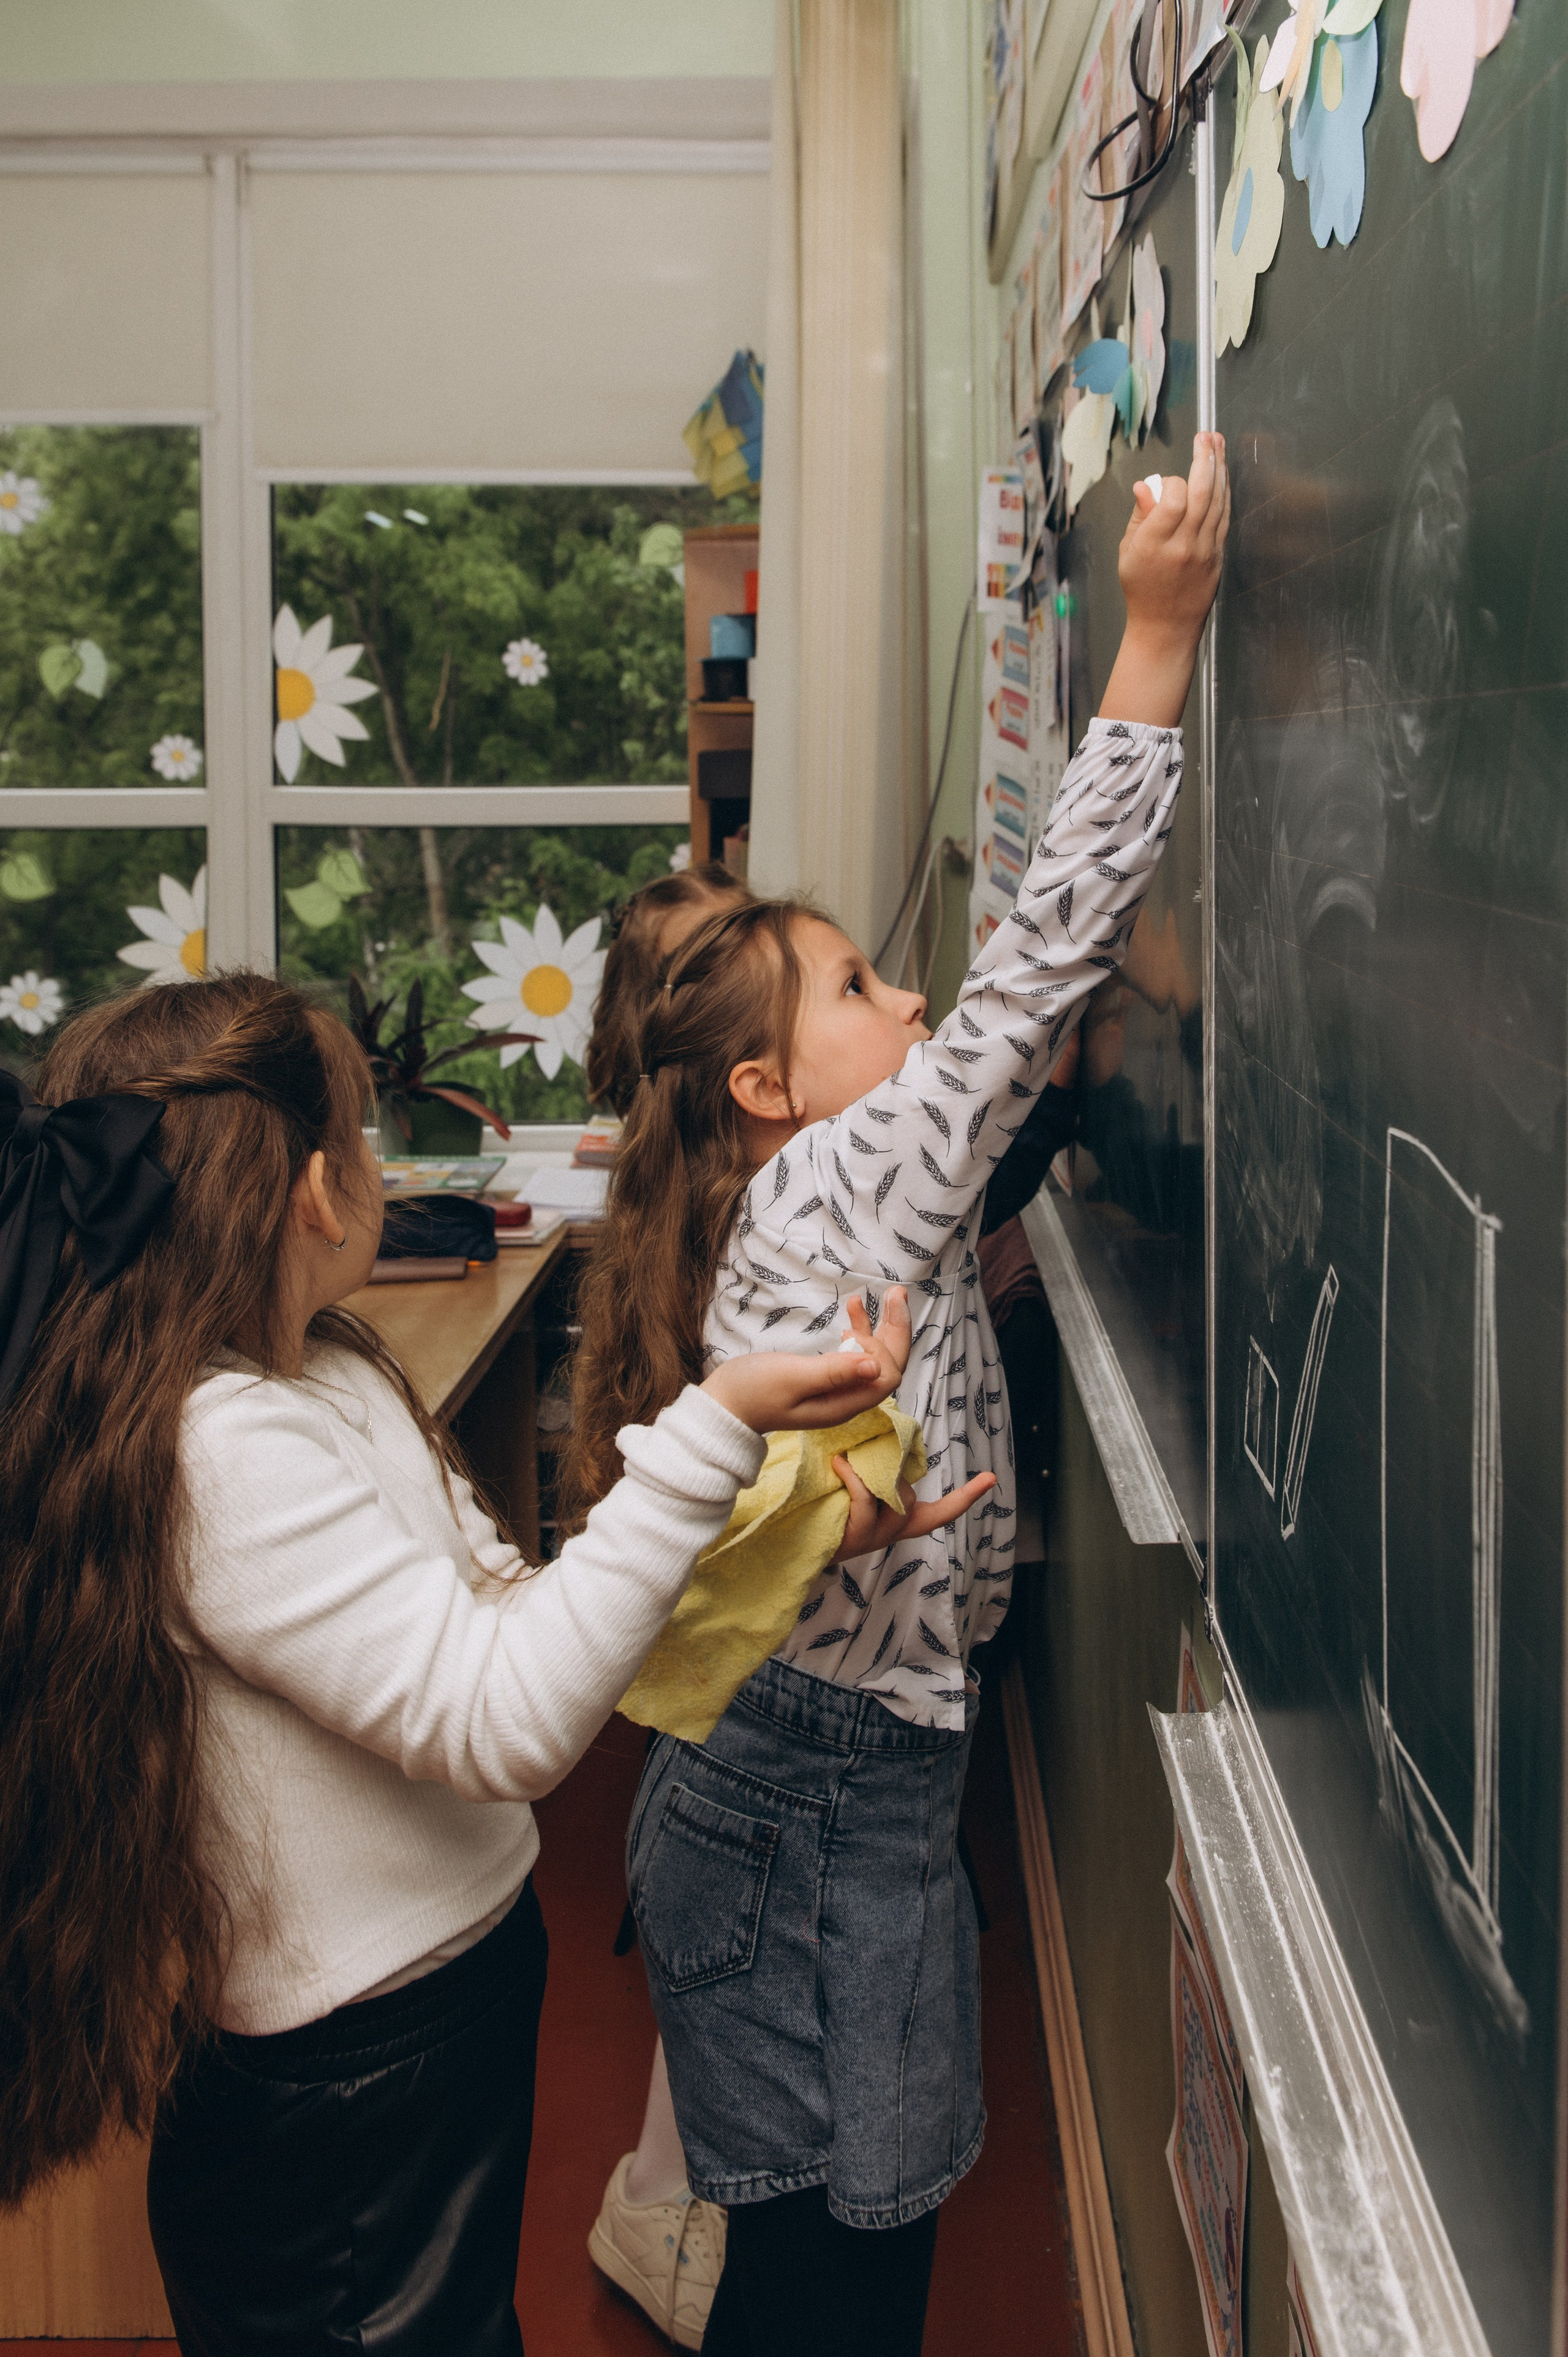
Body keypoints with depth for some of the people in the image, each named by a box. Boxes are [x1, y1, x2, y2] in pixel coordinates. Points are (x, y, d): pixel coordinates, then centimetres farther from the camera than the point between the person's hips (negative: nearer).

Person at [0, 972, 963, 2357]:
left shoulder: (327, 1370, 3)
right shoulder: (215, 1449, -29)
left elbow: (489, 1605, 5)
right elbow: (503, 1722, -31)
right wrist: (716, 1429, -33)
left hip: (453, 1970, 9)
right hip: (350, 2083, -9)